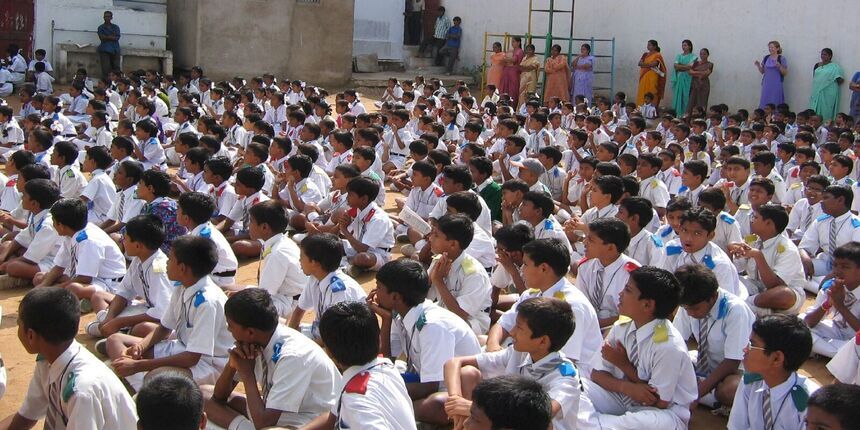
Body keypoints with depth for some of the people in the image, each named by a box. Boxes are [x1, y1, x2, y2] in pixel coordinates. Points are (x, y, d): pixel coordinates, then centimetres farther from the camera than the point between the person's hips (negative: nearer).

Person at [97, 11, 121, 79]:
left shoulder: (116, 27, 17)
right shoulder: (101, 27, 12)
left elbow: (117, 37, 0)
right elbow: (102, 37, -5)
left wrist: (106, 37, -4)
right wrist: (112, 37, -3)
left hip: (115, 50, 2)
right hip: (105, 50, -2)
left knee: (116, 68, -6)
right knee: (105, 68, -11)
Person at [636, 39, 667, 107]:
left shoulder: (657, 55, -2)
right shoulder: (646, 54, 17)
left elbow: (654, 64, -16)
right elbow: (640, 63, 7)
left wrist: (644, 64, -5)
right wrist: (649, 65, -9)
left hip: (652, 77, -6)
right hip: (644, 77, 6)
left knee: (651, 95, -9)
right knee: (642, 94, 1)